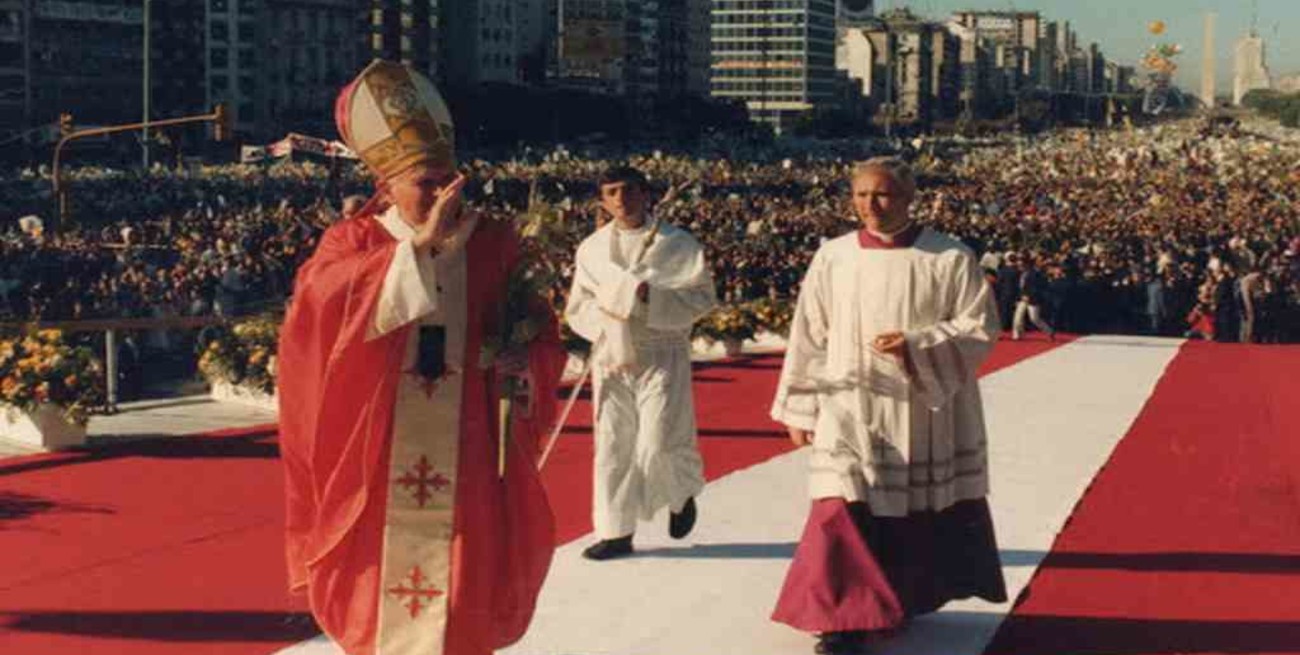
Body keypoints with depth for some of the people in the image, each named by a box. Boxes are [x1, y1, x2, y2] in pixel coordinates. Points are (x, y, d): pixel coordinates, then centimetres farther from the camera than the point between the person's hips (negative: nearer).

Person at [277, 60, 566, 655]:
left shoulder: (495, 245, 3)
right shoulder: (353, 241, -1)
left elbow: (545, 341, 6)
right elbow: (323, 295, -23)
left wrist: (524, 364, -18)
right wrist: (416, 245, -27)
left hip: (468, 465, 1)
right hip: (376, 464, -1)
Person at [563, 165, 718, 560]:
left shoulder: (679, 244, -1)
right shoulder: (592, 248, 9)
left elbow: (702, 297, -6)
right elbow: (577, 309, 10)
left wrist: (653, 298, -18)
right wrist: (605, 307, -12)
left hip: (662, 355, -3)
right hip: (611, 358, 4)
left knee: (660, 443, -9)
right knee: (612, 445, 4)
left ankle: (683, 494, 24)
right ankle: (615, 532, 13)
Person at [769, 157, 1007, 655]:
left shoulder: (950, 258, -4)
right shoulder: (832, 258, 1)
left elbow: (980, 327, -6)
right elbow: (810, 336, 5)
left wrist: (918, 345, -21)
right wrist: (798, 407, 6)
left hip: (924, 413, 0)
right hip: (851, 410, 0)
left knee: (919, 517, 13)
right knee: (844, 512, -14)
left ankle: (905, 602, 34)